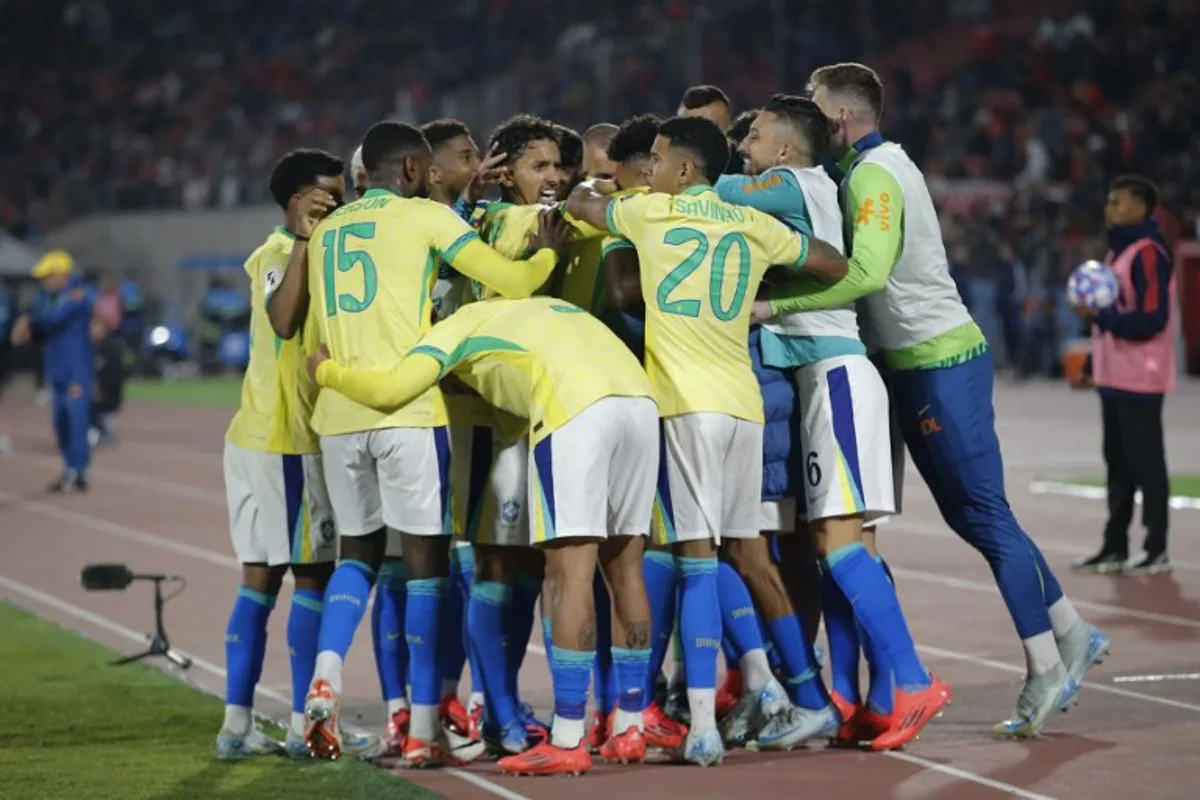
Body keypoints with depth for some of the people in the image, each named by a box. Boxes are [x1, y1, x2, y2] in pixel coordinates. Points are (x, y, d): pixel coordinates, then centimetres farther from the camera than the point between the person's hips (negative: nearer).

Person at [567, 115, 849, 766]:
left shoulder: (651, 213, 1)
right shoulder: (753, 225, 11)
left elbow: (580, 205, 19)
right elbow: (838, 267, 20)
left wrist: (580, 195, 41)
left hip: (686, 404, -4)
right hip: (744, 402, 4)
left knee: (696, 558, -8)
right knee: (745, 549, 16)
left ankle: (704, 725, -13)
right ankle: (769, 693, 20)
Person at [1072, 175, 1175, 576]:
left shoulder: (1148, 254, -15)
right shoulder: (1118, 250, 16)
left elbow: (1152, 319, -21)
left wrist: (1100, 317, -17)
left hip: (1140, 379, -9)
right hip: (1113, 377, 9)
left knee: (1145, 463, -4)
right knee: (1118, 463, 13)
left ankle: (1156, 551, 0)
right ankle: (1115, 547, 20)